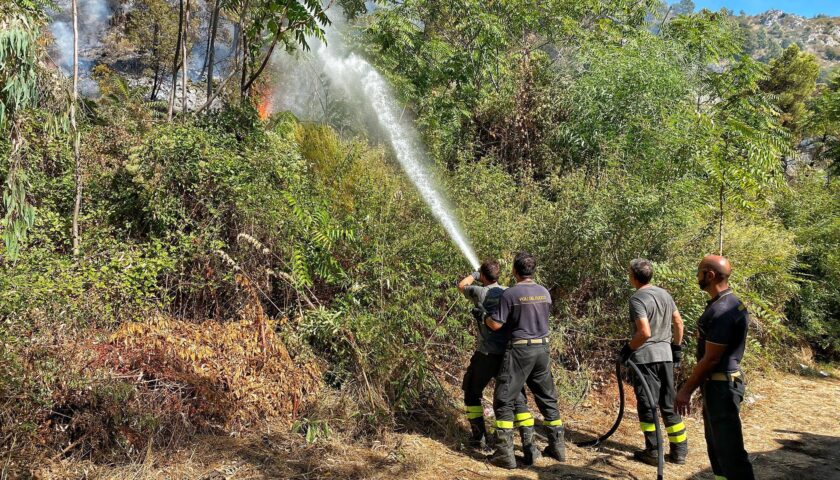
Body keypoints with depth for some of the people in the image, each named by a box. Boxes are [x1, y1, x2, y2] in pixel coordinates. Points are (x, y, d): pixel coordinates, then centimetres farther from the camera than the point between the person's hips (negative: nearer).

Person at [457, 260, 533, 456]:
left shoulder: (480, 292, -6)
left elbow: (462, 285, 15)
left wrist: (475, 273, 27)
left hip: (486, 354, -3)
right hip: (509, 353, 3)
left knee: (472, 393, 19)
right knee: (517, 398, 6)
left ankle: (479, 437, 23)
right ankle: (528, 444, -5)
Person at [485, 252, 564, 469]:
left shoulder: (511, 293, -13)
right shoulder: (545, 292, 5)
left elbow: (495, 325, -13)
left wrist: (485, 316, 7)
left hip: (520, 349, -6)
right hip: (542, 348, 6)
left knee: (504, 400, 2)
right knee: (547, 398, 18)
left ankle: (505, 453, 0)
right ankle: (557, 446, 25)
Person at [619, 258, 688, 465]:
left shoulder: (637, 299, -15)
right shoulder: (664, 294, 7)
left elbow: (645, 332, -24)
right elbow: (679, 323, 13)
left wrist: (628, 348, -11)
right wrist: (677, 347, 22)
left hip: (645, 357, -7)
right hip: (665, 354, 7)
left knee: (647, 405, 3)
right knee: (669, 404, 14)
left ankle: (653, 452, 9)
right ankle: (679, 451, 20)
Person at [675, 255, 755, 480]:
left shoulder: (721, 311, -23)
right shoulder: (728, 303, 9)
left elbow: (711, 359, -22)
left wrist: (686, 389, -14)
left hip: (721, 386, -11)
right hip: (719, 383, 11)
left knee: (729, 449, -3)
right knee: (717, 444, 20)